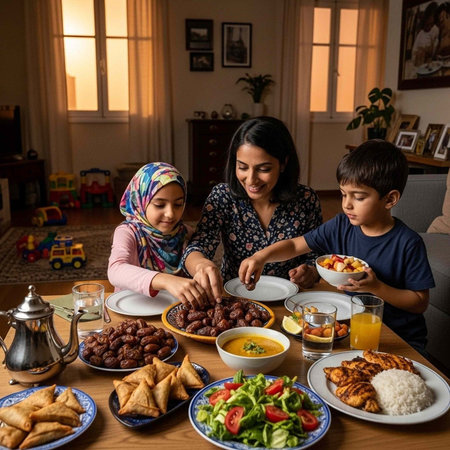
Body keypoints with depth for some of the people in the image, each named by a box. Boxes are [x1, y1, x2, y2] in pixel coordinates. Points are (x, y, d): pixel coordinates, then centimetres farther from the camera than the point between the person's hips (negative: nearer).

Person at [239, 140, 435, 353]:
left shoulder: (408, 243, -15)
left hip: (399, 338, -4)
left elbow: (420, 302, -10)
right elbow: (294, 245, 1)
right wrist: (262, 256, -17)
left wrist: (376, 288, -24)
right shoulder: (341, 226, -3)